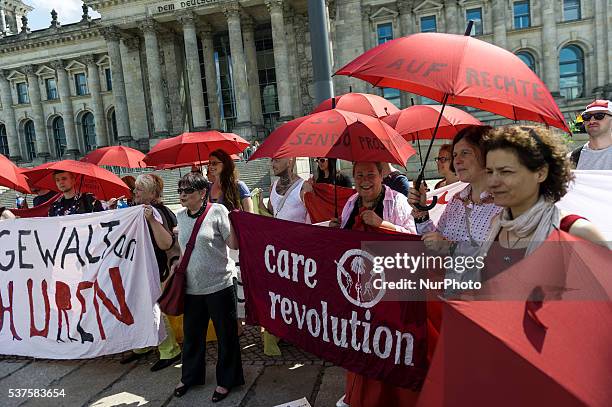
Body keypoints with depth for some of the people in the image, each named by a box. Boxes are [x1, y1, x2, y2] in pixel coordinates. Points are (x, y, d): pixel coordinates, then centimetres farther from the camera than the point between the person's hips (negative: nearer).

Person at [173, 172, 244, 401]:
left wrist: (235, 221, -26)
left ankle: (226, 380, 26)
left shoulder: (217, 211, -10)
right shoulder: (180, 216, 7)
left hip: (219, 285, -5)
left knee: (226, 335, 7)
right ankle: (190, 376, 39)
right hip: (192, 287, 6)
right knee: (192, 334, 18)